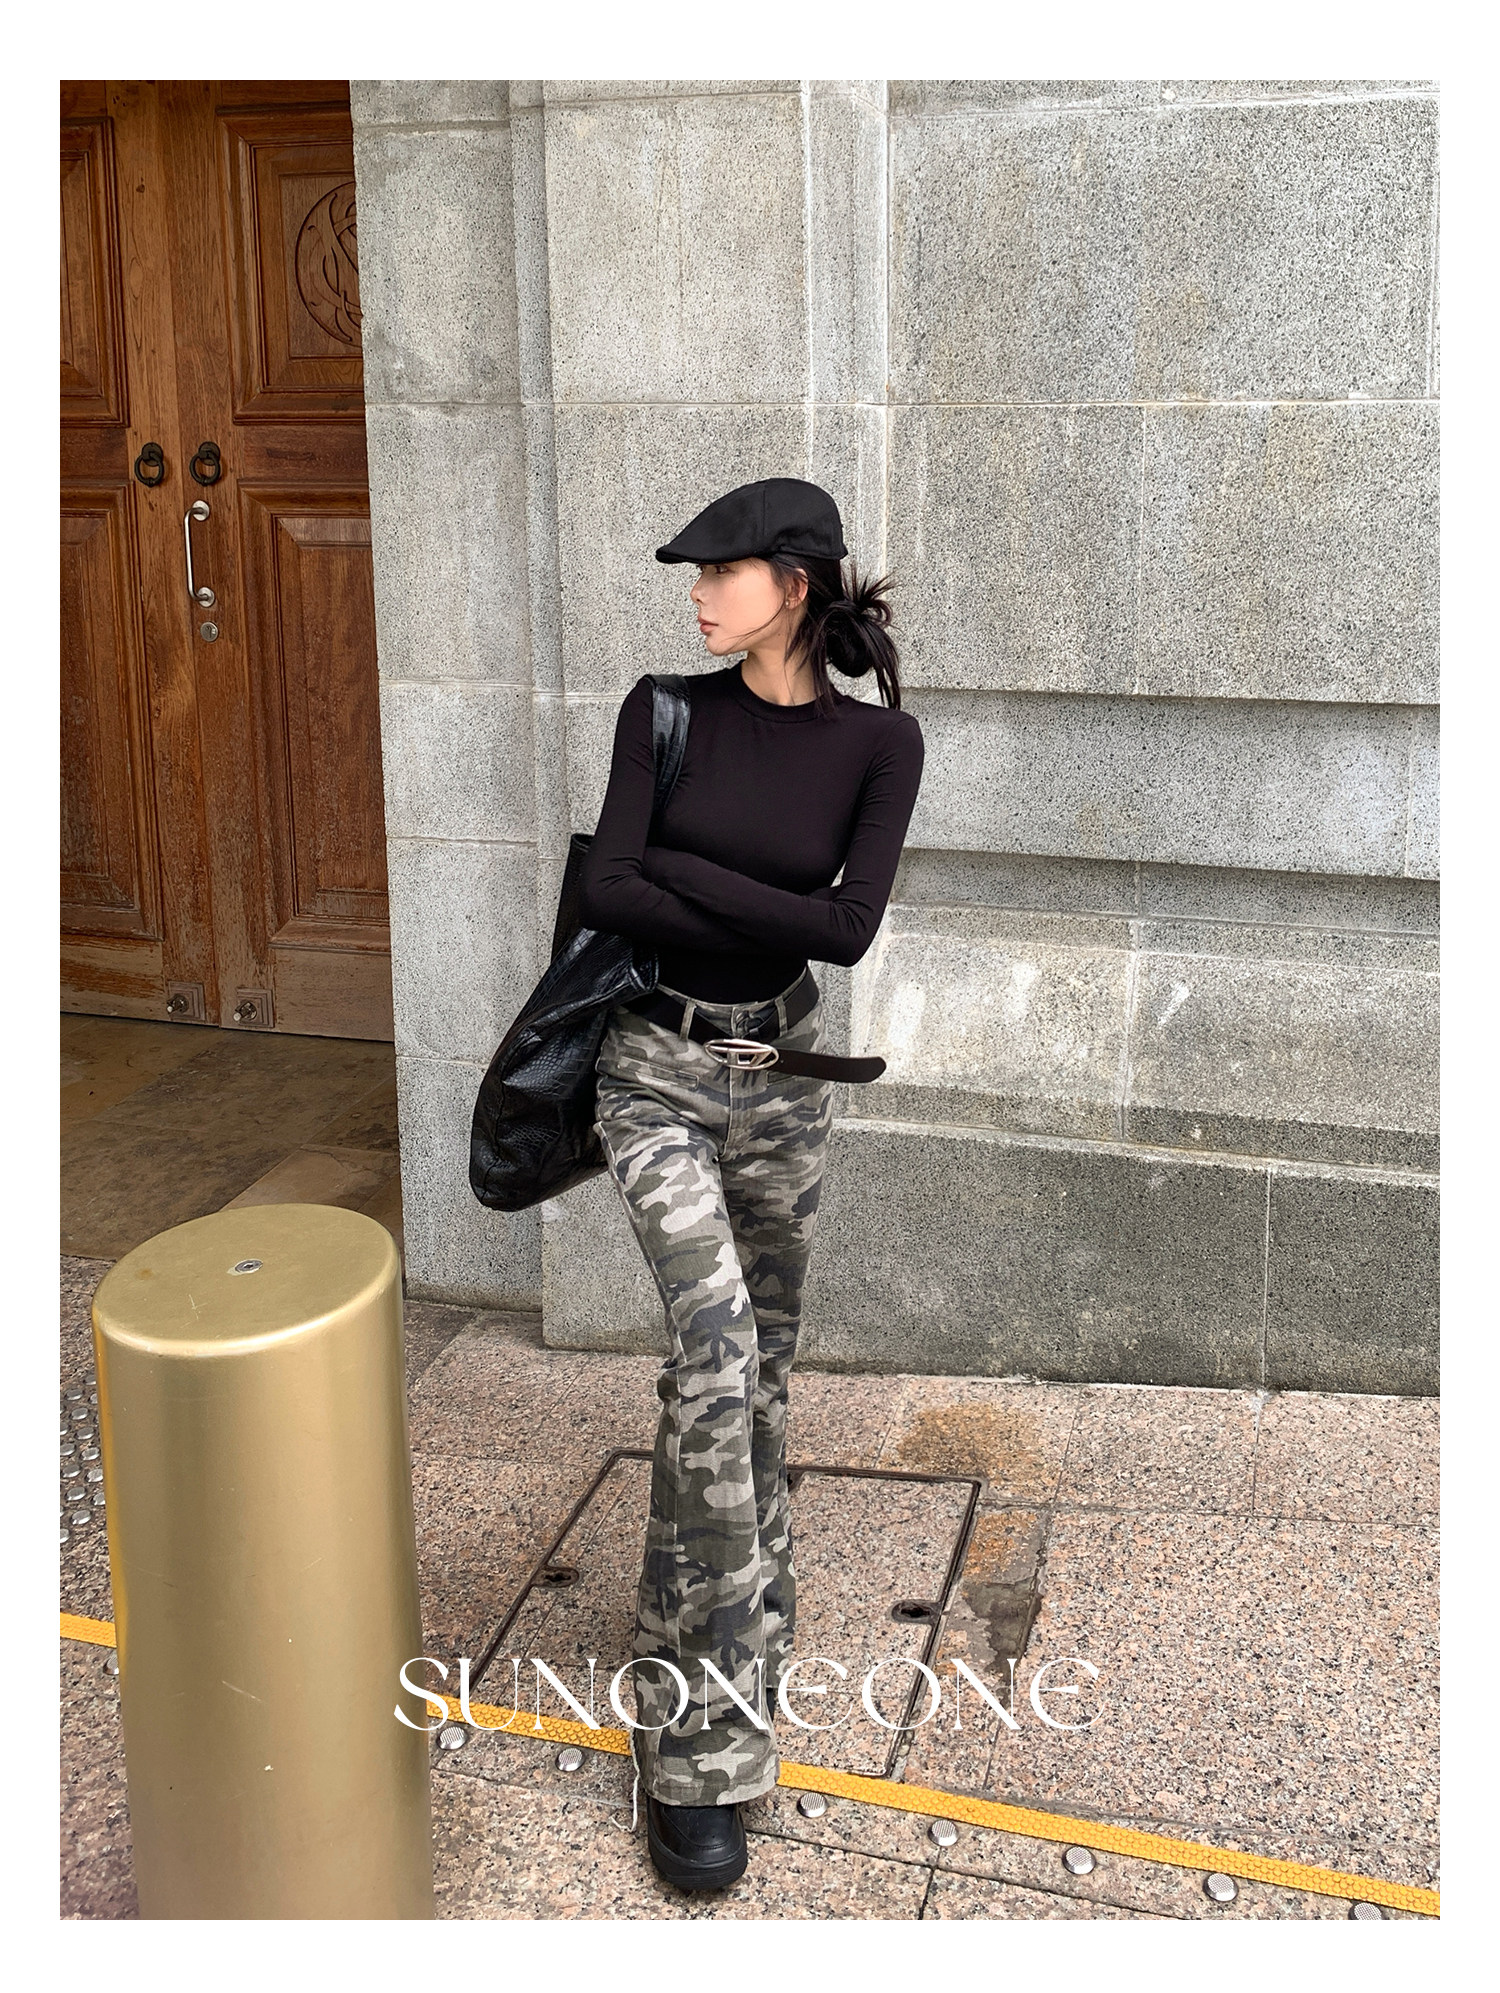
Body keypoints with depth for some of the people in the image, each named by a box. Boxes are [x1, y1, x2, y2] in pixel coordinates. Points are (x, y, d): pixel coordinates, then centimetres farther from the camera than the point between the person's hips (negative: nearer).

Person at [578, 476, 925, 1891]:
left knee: (751, 1371, 12)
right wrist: (770, 923, -16)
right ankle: (700, 1745, -12)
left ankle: (709, 1646, 35)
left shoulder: (879, 741, -6)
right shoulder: (667, 710, -5)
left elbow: (849, 927, -16)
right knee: (715, 1347, -19)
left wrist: (679, 873, -15)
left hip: (783, 1075, 2)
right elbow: (606, 892, -14)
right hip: (657, 1070, -2)